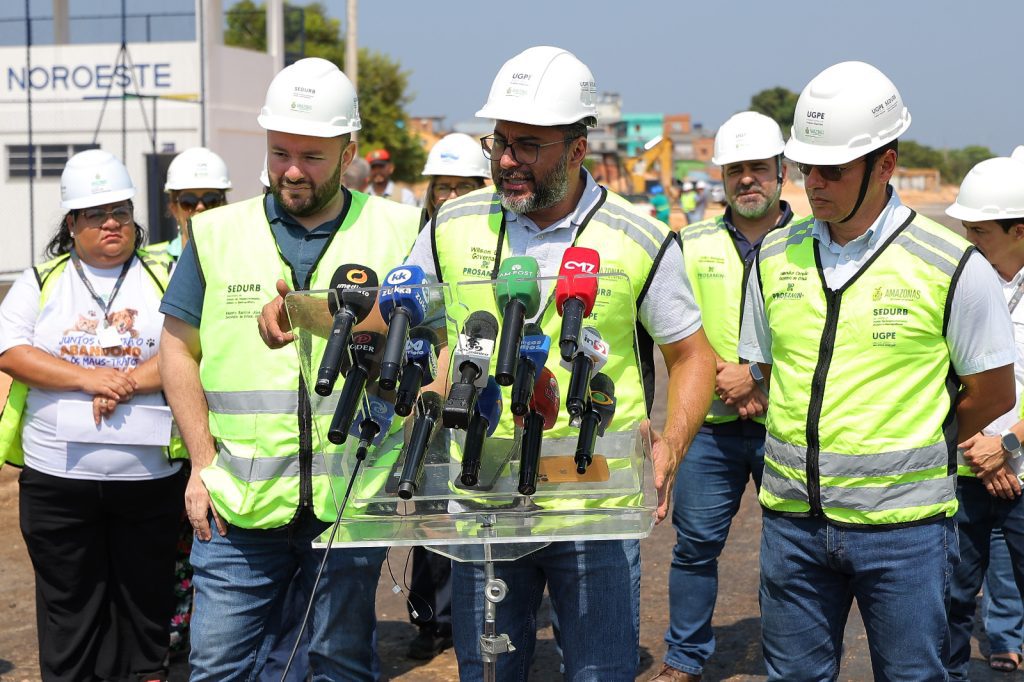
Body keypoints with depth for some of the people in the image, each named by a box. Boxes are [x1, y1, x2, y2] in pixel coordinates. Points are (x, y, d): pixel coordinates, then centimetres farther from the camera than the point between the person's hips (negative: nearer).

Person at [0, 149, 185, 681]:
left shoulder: (167, 277, 6)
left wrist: (127, 383, -17)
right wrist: (88, 379, -14)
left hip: (150, 475, 0)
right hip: (56, 478, 1)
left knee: (145, 593, 9)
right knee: (69, 600, 6)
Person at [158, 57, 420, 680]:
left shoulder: (397, 231, 2)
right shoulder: (218, 234, 5)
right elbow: (179, 351, 9)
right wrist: (203, 463, 3)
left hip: (352, 500, -1)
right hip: (240, 506, 1)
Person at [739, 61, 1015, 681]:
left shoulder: (951, 267, -8)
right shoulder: (775, 257, 4)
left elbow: (994, 393, 0)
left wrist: (906, 451, 5)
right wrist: (813, 452, 6)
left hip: (903, 526, -3)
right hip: (793, 516, 4)